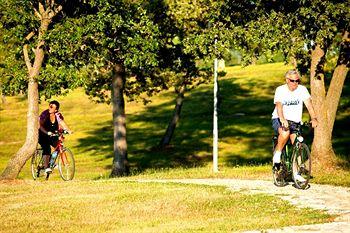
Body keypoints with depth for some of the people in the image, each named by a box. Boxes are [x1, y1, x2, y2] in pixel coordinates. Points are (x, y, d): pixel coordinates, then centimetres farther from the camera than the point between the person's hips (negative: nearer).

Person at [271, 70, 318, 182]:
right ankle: (277, 155, -13)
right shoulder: (280, 90, -10)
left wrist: (313, 118, -32)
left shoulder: (302, 90, -3)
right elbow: (279, 106, -24)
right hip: (279, 120, -3)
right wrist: (282, 120, -43)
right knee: (285, 132, -36)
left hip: (295, 122, 3)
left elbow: (309, 104, -15)